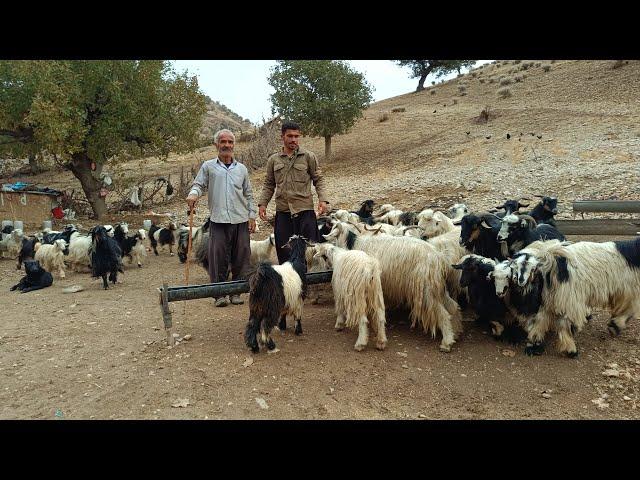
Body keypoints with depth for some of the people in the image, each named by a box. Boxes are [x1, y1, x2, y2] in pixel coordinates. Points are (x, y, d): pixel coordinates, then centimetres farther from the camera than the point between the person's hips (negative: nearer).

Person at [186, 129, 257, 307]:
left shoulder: (241, 169, 14)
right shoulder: (208, 166, 8)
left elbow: (249, 195, 16)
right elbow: (198, 184, 6)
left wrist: (252, 215, 9)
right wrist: (193, 193, -18)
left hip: (241, 220, 2)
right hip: (218, 220, -2)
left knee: (240, 257, 5)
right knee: (218, 257, -2)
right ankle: (219, 293, 8)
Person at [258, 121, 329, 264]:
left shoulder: (309, 157, 2)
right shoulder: (273, 160, 10)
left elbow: (318, 180, 2)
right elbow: (269, 185, 14)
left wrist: (322, 199, -12)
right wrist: (262, 203, 2)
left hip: (305, 209, -2)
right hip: (282, 211, 3)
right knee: (283, 250, 8)